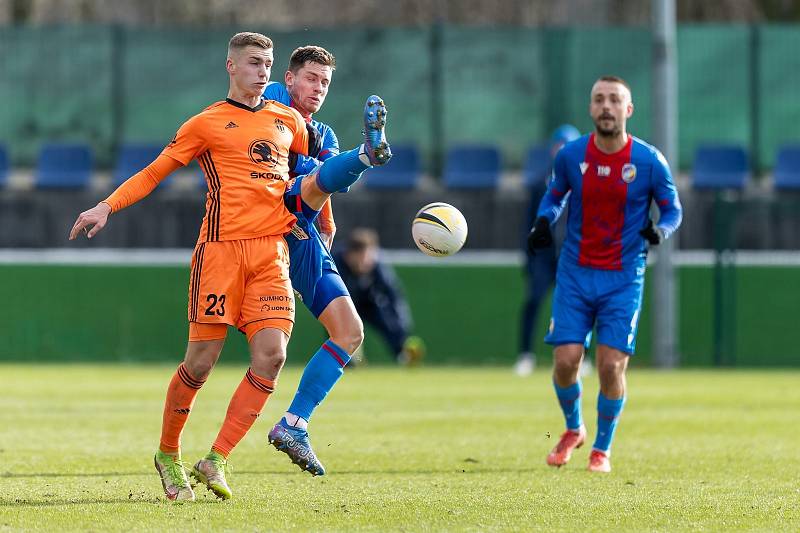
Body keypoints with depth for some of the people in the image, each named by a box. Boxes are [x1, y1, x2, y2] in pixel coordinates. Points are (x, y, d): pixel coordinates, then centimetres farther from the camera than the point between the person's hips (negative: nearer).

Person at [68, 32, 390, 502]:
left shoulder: (289, 121, 17)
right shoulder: (208, 123, 6)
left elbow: (317, 172, 34)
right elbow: (155, 172, 6)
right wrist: (106, 207, -5)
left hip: (272, 251, 4)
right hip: (221, 248, -4)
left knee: (271, 354, -14)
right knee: (200, 363, -5)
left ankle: (216, 462, -9)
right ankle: (168, 455, 16)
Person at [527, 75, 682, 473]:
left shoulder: (649, 161, -7)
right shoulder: (571, 155, -2)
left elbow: (673, 209, 5)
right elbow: (555, 194, 16)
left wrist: (660, 229, -18)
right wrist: (543, 221, -5)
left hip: (623, 279, -1)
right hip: (575, 273, 1)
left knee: (611, 367, -8)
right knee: (566, 361, -8)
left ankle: (602, 448, 14)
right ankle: (573, 430, 23)